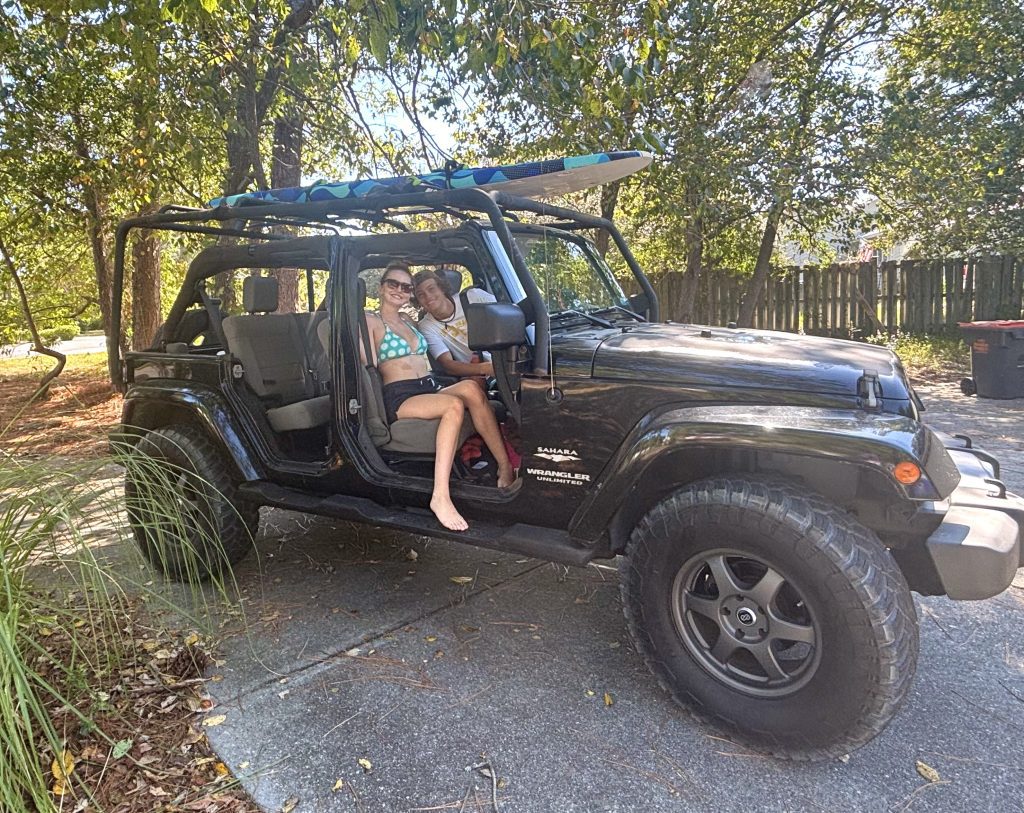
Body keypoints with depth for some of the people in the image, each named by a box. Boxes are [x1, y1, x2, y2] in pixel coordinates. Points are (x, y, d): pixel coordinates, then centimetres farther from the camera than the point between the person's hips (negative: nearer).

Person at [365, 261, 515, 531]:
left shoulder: (409, 321, 26)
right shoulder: (371, 321, 6)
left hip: (432, 389, 6)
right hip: (400, 398, -5)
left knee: (470, 388, -28)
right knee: (455, 405, -35)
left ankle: (505, 467, -28)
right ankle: (441, 497, -40)